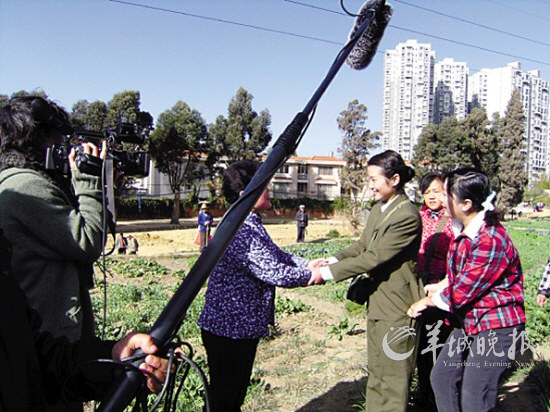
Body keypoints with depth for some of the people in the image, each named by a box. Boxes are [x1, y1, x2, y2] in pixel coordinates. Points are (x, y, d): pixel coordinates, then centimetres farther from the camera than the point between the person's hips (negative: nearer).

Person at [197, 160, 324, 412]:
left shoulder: (251, 224, 7)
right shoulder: (239, 230, -26)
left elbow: (276, 255, 16)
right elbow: (274, 273, -25)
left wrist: (306, 263, 3)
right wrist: (311, 276, -11)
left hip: (244, 324, 10)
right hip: (229, 328, -10)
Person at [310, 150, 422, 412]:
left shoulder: (407, 216, -22)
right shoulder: (378, 209, 7)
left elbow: (373, 257, -25)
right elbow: (361, 246, 7)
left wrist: (327, 273, -22)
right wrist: (329, 261, -8)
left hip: (396, 305, -9)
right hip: (377, 301, 9)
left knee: (393, 376, 5)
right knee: (376, 372, 21)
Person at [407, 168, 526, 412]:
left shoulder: (491, 241, -28)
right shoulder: (463, 228, 2)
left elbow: (461, 292, -22)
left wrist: (426, 302, -8)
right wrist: (440, 286, 3)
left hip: (497, 329, -9)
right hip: (469, 323, 9)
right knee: (441, 377, 16)